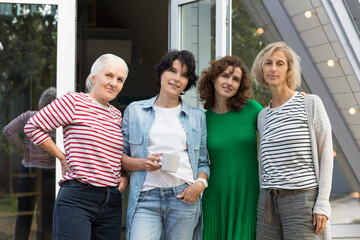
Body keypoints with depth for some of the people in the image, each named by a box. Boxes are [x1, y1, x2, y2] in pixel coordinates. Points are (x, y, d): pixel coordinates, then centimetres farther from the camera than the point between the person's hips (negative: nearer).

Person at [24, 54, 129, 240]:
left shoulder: (116, 115, 16)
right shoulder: (73, 102, -4)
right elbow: (32, 127, -3)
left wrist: (123, 176, 10)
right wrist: (62, 157, -2)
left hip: (112, 203, 7)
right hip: (77, 198, -6)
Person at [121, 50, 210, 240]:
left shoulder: (197, 116, 15)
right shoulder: (135, 111, 11)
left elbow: (203, 162, 16)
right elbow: (119, 156, 11)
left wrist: (200, 183, -3)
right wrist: (142, 164, -8)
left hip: (184, 197, 2)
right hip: (145, 198, -1)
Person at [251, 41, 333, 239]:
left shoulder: (310, 103, 0)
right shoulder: (263, 116, 15)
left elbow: (325, 155, -3)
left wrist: (322, 204, -9)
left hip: (303, 199, -4)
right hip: (268, 201, 5)